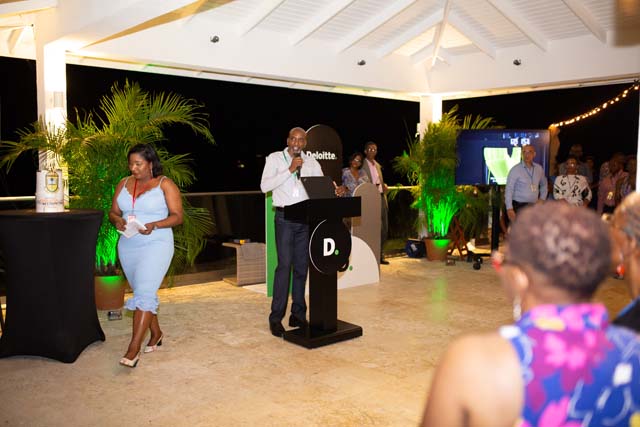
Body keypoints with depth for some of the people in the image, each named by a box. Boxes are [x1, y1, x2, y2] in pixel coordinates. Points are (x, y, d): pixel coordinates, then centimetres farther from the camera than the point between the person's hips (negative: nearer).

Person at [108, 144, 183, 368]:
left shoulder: (165, 184, -4)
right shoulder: (124, 184, 11)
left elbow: (177, 216, -7)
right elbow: (113, 211, 13)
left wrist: (154, 225, -23)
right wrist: (116, 220, -11)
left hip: (156, 244, -6)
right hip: (128, 246, 6)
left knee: (144, 292, -16)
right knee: (143, 293, 14)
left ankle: (133, 349, -16)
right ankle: (156, 333, 32)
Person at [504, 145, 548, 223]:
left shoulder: (539, 169, 8)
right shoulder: (515, 170, -7)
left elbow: (544, 185, 25)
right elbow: (509, 190, -9)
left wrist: (542, 198, 11)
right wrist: (509, 209, -16)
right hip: (519, 207, -5)